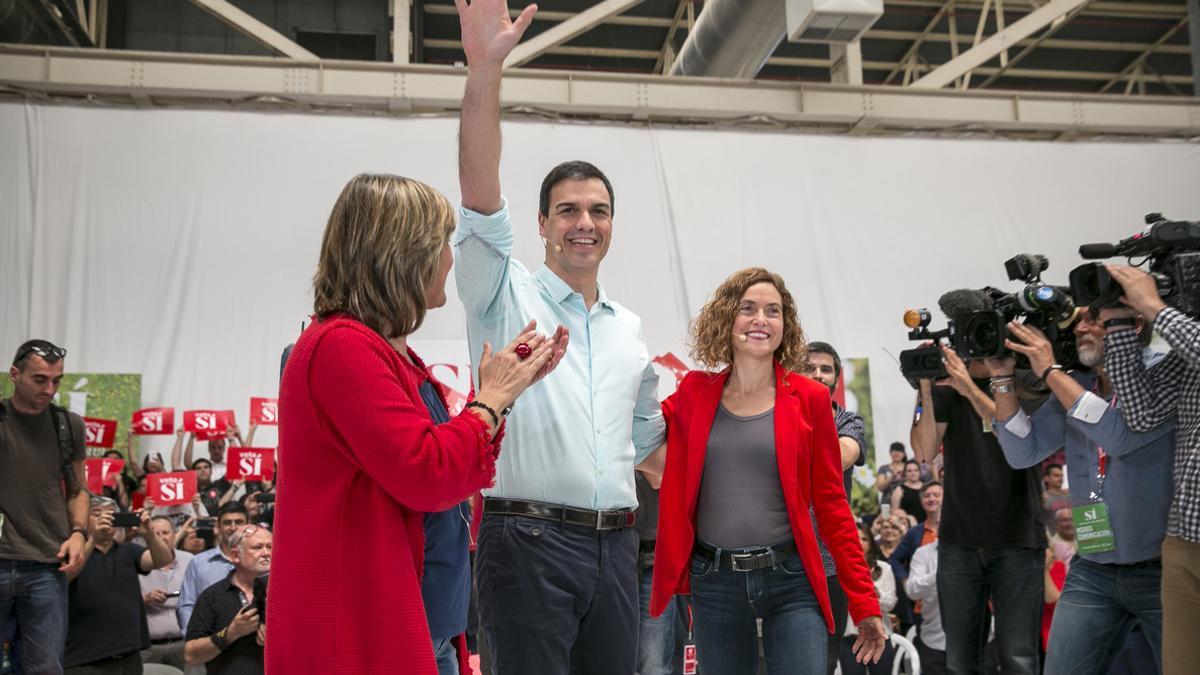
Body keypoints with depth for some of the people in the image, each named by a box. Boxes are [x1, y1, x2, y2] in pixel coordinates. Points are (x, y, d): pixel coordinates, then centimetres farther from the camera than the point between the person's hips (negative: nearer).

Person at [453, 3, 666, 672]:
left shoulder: (630, 327, 17)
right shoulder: (506, 294, 1)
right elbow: (480, 194, -15)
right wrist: (485, 69, -25)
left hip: (615, 542, 6)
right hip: (530, 539, -5)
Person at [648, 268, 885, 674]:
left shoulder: (810, 398, 0)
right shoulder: (696, 392, 4)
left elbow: (831, 504, 1)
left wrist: (864, 601, -2)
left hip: (791, 581, -1)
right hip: (714, 582, 2)